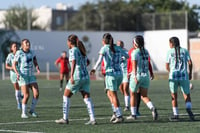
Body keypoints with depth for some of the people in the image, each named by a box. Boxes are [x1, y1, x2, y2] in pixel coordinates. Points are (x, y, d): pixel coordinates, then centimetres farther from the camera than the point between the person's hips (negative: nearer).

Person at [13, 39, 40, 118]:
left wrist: (38, 69, -13)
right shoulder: (19, 53, -9)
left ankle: (32, 110, 13)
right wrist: (17, 73, -24)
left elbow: (35, 63, 9)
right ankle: (23, 113, 6)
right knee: (26, 95, -12)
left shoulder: (31, 53, 6)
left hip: (31, 76, 5)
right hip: (23, 76, -5)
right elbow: (14, 65, -7)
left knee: (36, 94, -7)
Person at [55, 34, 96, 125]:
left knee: (66, 96, 7)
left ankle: (65, 118, 8)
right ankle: (92, 119, -8)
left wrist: (71, 76, -31)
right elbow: (87, 62, 28)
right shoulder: (81, 50, 15)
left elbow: (74, 62, -23)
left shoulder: (73, 50, -7)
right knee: (87, 98, 2)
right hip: (86, 76, 7)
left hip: (77, 77, -7)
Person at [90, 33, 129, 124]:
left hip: (110, 73, -5)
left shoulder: (104, 49, -4)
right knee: (111, 93, 20)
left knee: (113, 95, -2)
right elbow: (127, 56, 22)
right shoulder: (118, 48, 10)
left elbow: (100, 60, -19)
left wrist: (94, 69, -21)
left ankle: (119, 116, -7)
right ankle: (116, 113, 11)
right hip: (119, 73, 5)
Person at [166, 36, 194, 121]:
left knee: (174, 96, 11)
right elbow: (190, 63, -1)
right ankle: (189, 109, -21)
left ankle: (175, 115, 9)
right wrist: (190, 74, 11)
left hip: (173, 76, -1)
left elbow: (167, 66, 8)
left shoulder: (170, 52, 6)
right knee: (187, 96, 6)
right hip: (184, 76, 1)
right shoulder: (184, 51, 9)